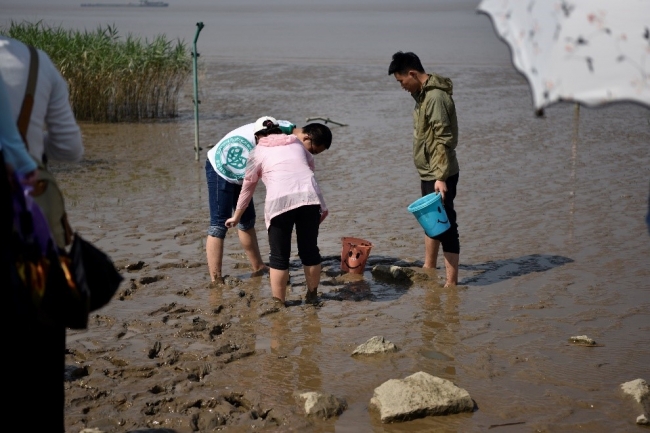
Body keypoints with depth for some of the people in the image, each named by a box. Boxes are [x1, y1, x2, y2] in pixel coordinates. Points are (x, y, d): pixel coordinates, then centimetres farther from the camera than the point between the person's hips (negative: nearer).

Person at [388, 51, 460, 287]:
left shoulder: (436, 97, -20)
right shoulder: (424, 94, 12)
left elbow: (444, 140, -24)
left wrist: (441, 177, -27)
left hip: (440, 176, -11)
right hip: (428, 173, 11)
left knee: (445, 226, -6)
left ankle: (451, 282, -3)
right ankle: (428, 269, 36)